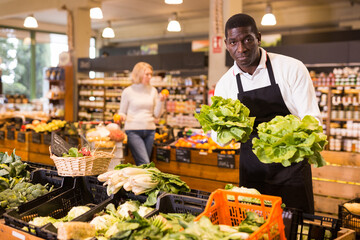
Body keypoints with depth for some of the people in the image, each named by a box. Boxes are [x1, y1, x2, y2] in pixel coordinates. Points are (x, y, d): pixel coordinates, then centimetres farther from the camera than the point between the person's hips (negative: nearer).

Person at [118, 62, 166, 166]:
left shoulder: (153, 90, 10)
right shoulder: (128, 91, 0)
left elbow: (156, 114, 9)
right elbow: (122, 112, 6)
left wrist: (161, 101, -6)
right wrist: (121, 117, -16)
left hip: (149, 130, 4)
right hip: (133, 130, -4)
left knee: (142, 164, 7)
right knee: (145, 164, -15)